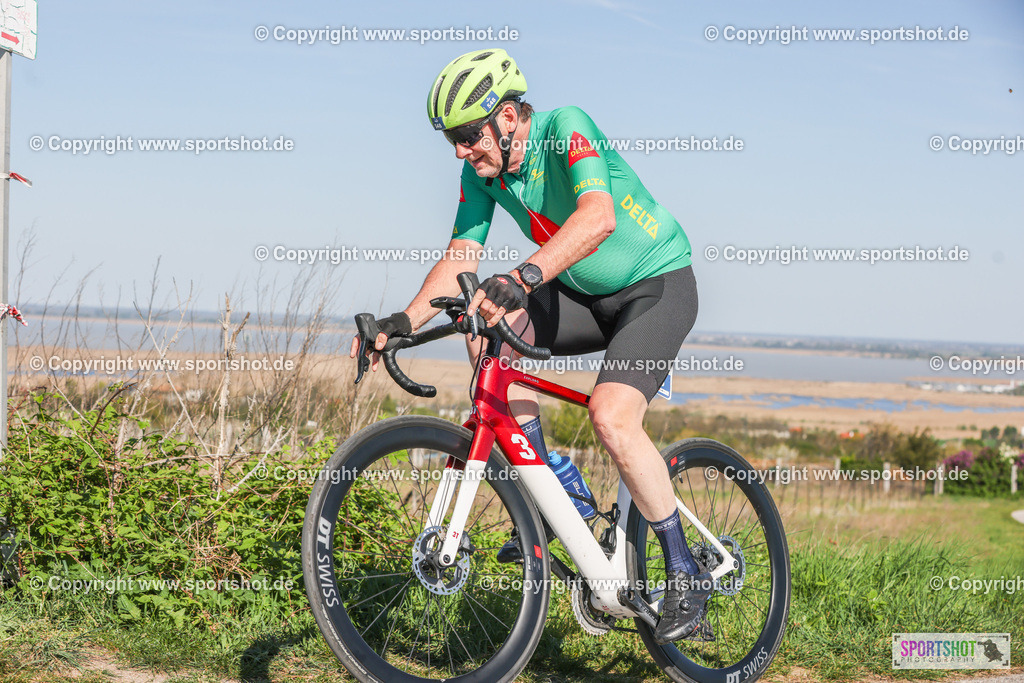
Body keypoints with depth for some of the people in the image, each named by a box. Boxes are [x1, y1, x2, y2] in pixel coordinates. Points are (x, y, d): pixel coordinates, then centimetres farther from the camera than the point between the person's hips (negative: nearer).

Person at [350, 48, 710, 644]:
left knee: (612, 417, -27)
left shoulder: (566, 127, -25)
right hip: (583, 294, 7)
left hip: (659, 286, -7)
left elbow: (599, 217, -42)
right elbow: (460, 260, -6)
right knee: (487, 329, -16)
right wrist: (404, 321, -22)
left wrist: (522, 278, -55)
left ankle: (687, 577, -11)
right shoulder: (482, 172, -4)